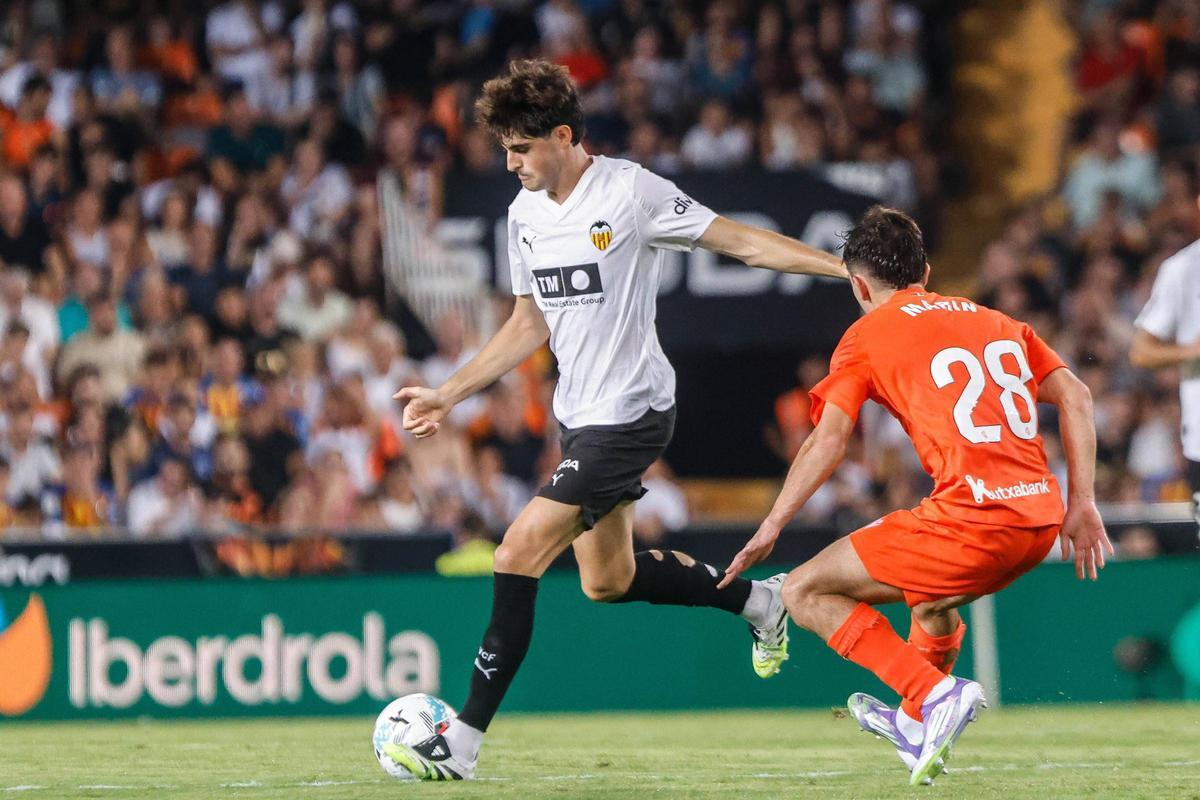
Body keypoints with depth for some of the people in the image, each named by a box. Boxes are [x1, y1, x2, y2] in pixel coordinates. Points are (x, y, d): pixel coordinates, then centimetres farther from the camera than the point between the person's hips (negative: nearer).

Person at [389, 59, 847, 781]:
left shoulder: (631, 192, -15)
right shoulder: (525, 214, 7)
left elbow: (738, 240, -10)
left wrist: (850, 268, -15)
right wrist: (449, 394, 14)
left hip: (630, 411, -9)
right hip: (581, 416, 9)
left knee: (520, 555, -15)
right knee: (608, 580, 16)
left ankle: (464, 741, -12)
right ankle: (758, 600, 37)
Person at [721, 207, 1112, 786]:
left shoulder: (868, 334, 6)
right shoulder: (994, 320, 22)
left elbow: (828, 440, -4)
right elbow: (1074, 397, 16)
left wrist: (770, 529, 0)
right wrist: (1081, 504, 16)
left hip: (970, 518, -7)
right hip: (1040, 521, 7)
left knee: (805, 594, 2)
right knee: (930, 595, 37)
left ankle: (935, 694, -11)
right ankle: (916, 722, 46)